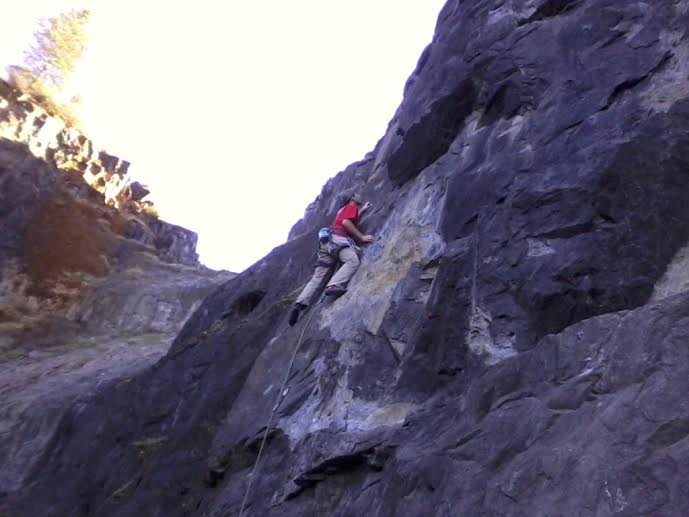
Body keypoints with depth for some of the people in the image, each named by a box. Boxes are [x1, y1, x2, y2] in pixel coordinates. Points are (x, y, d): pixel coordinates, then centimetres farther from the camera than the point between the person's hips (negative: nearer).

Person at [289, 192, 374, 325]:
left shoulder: (344, 209, 36)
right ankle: (334, 286, -51)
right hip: (337, 238, -9)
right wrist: (362, 237, -7)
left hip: (327, 241, 9)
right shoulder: (352, 206, 10)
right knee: (353, 261, -29)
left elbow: (352, 220, 52)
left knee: (317, 277, -3)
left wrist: (362, 210, 55)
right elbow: (346, 222, -6)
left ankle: (300, 303, -18)